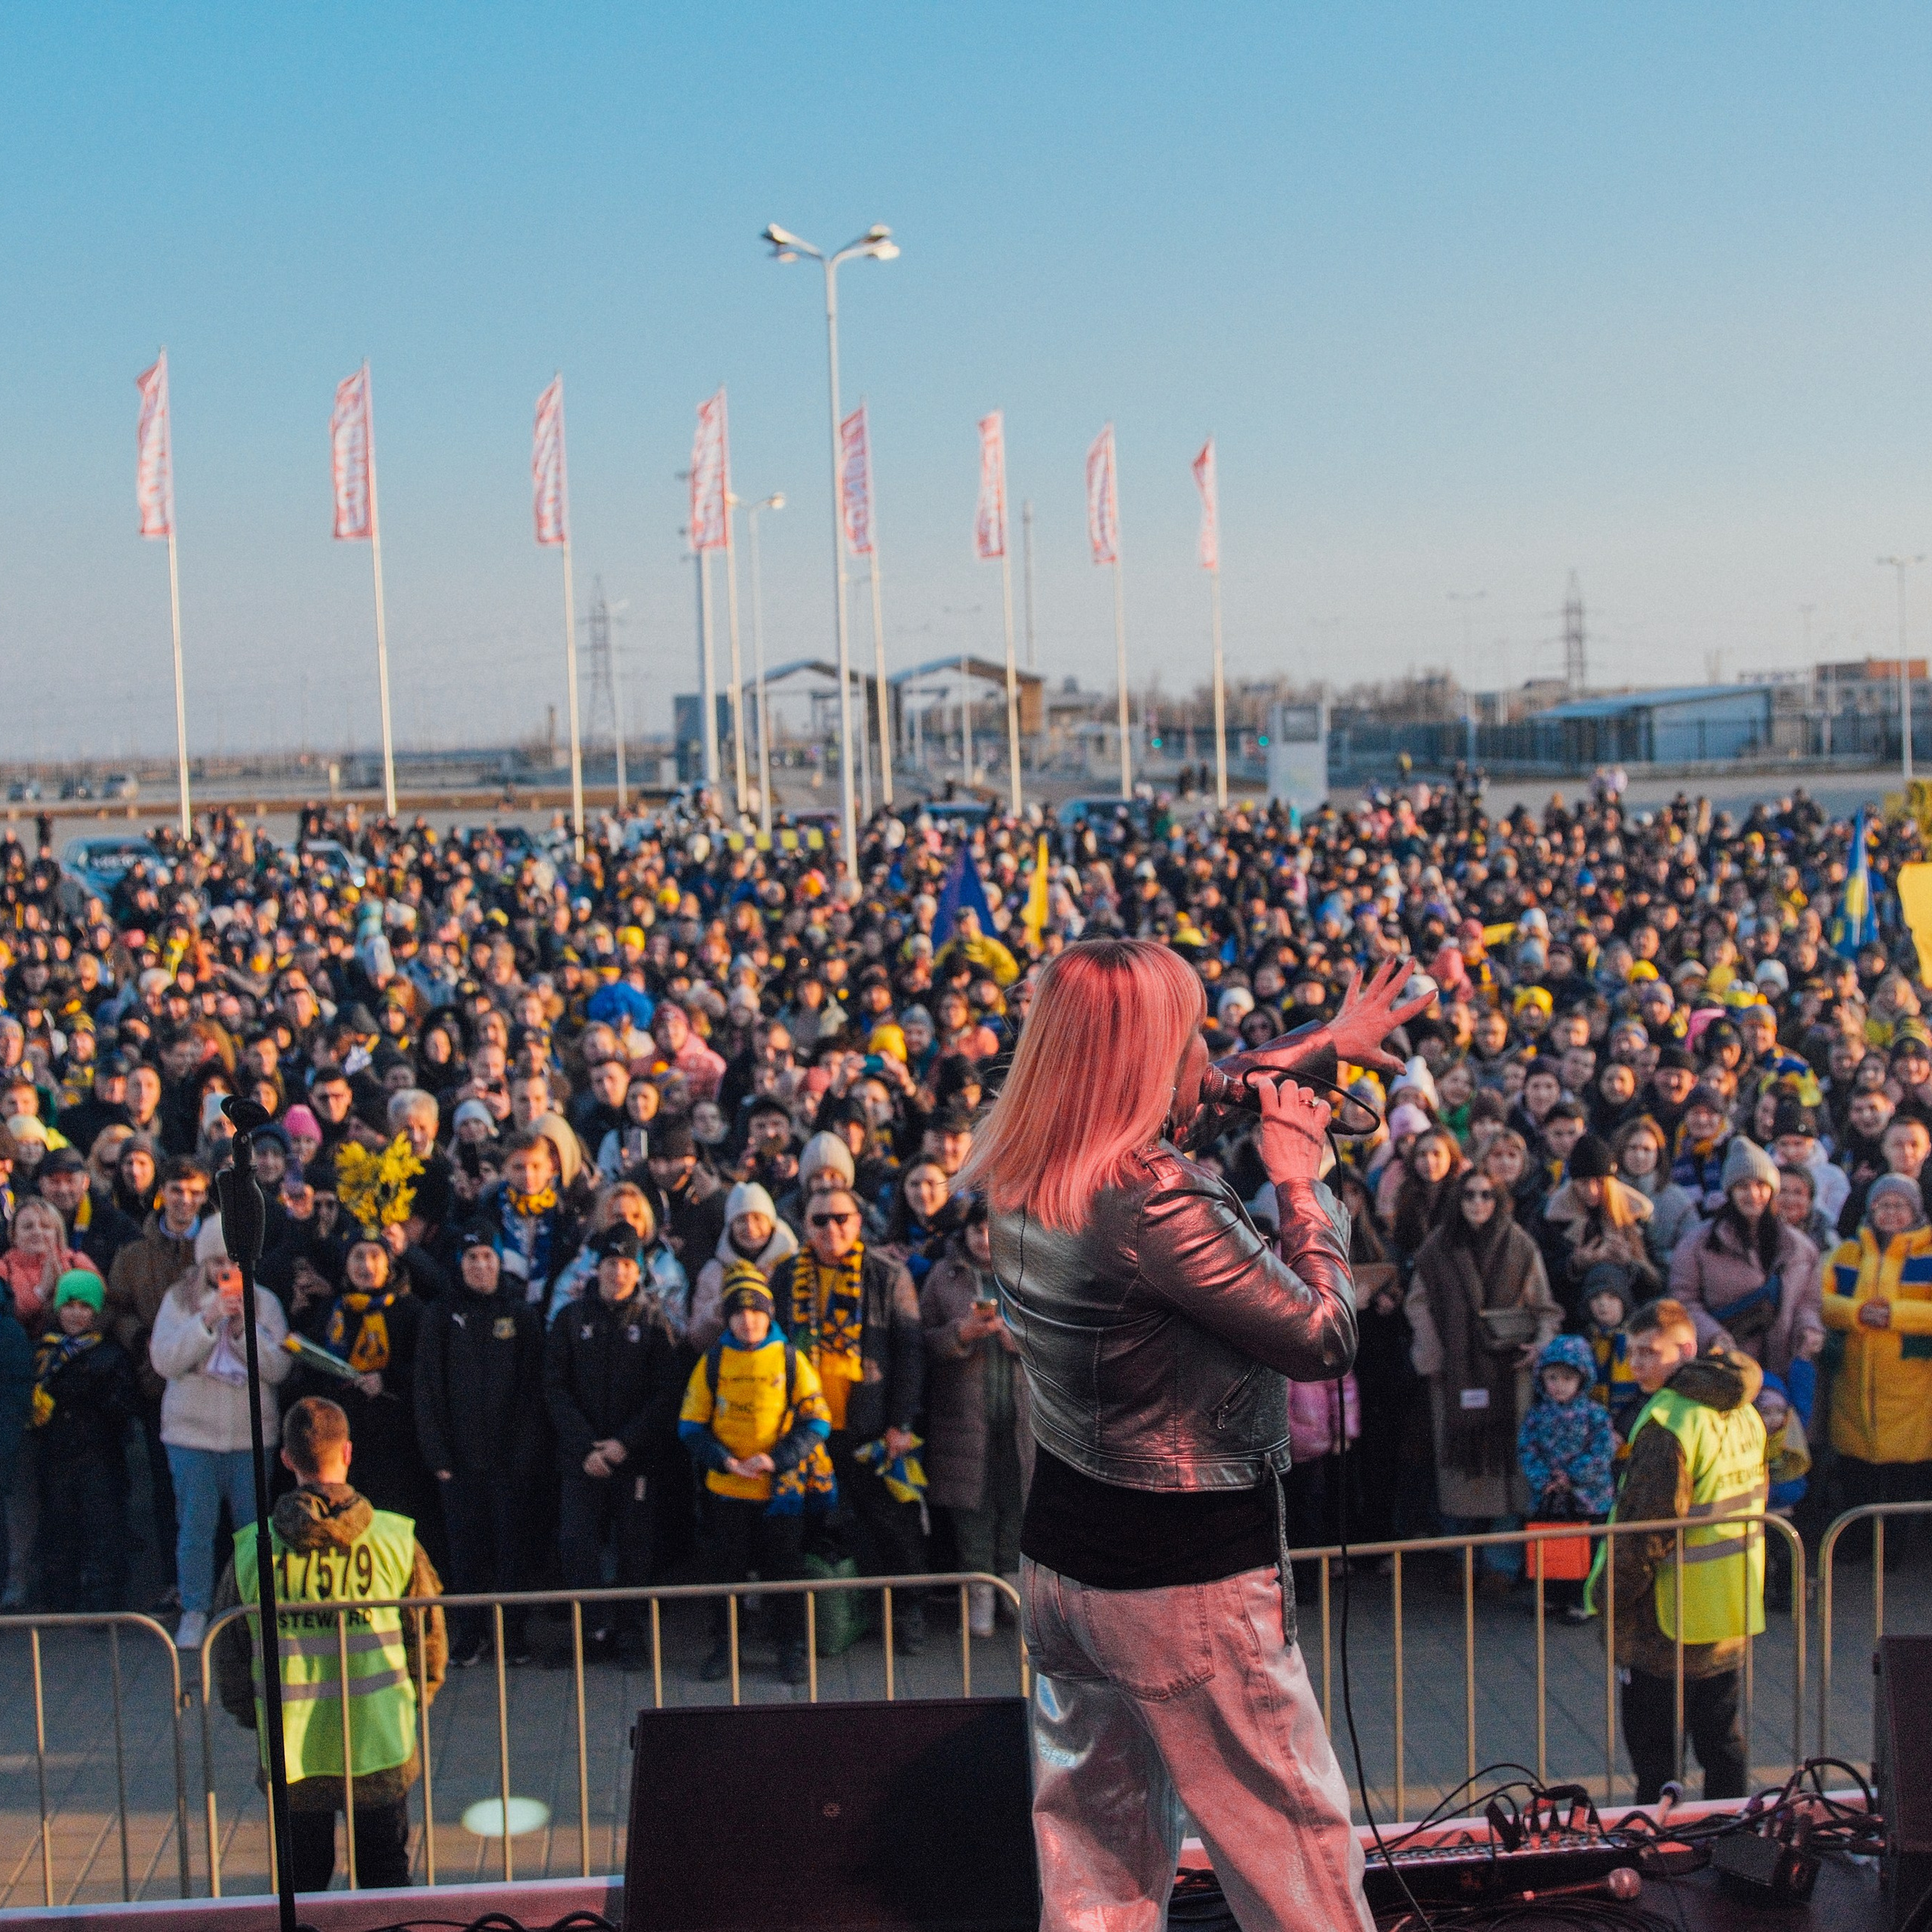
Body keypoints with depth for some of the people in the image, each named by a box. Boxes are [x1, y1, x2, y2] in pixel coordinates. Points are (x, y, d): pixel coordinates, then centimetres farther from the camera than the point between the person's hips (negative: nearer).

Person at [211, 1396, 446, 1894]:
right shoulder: (395, 1538, -8)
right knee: (386, 1884, 14)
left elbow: (227, 1652, 2)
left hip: (292, 1754, 0)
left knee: (301, 1889, 15)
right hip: (379, 1747, 0)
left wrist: (256, 1720, 18)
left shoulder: (251, 1546, -7)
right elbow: (430, 1640, 1)